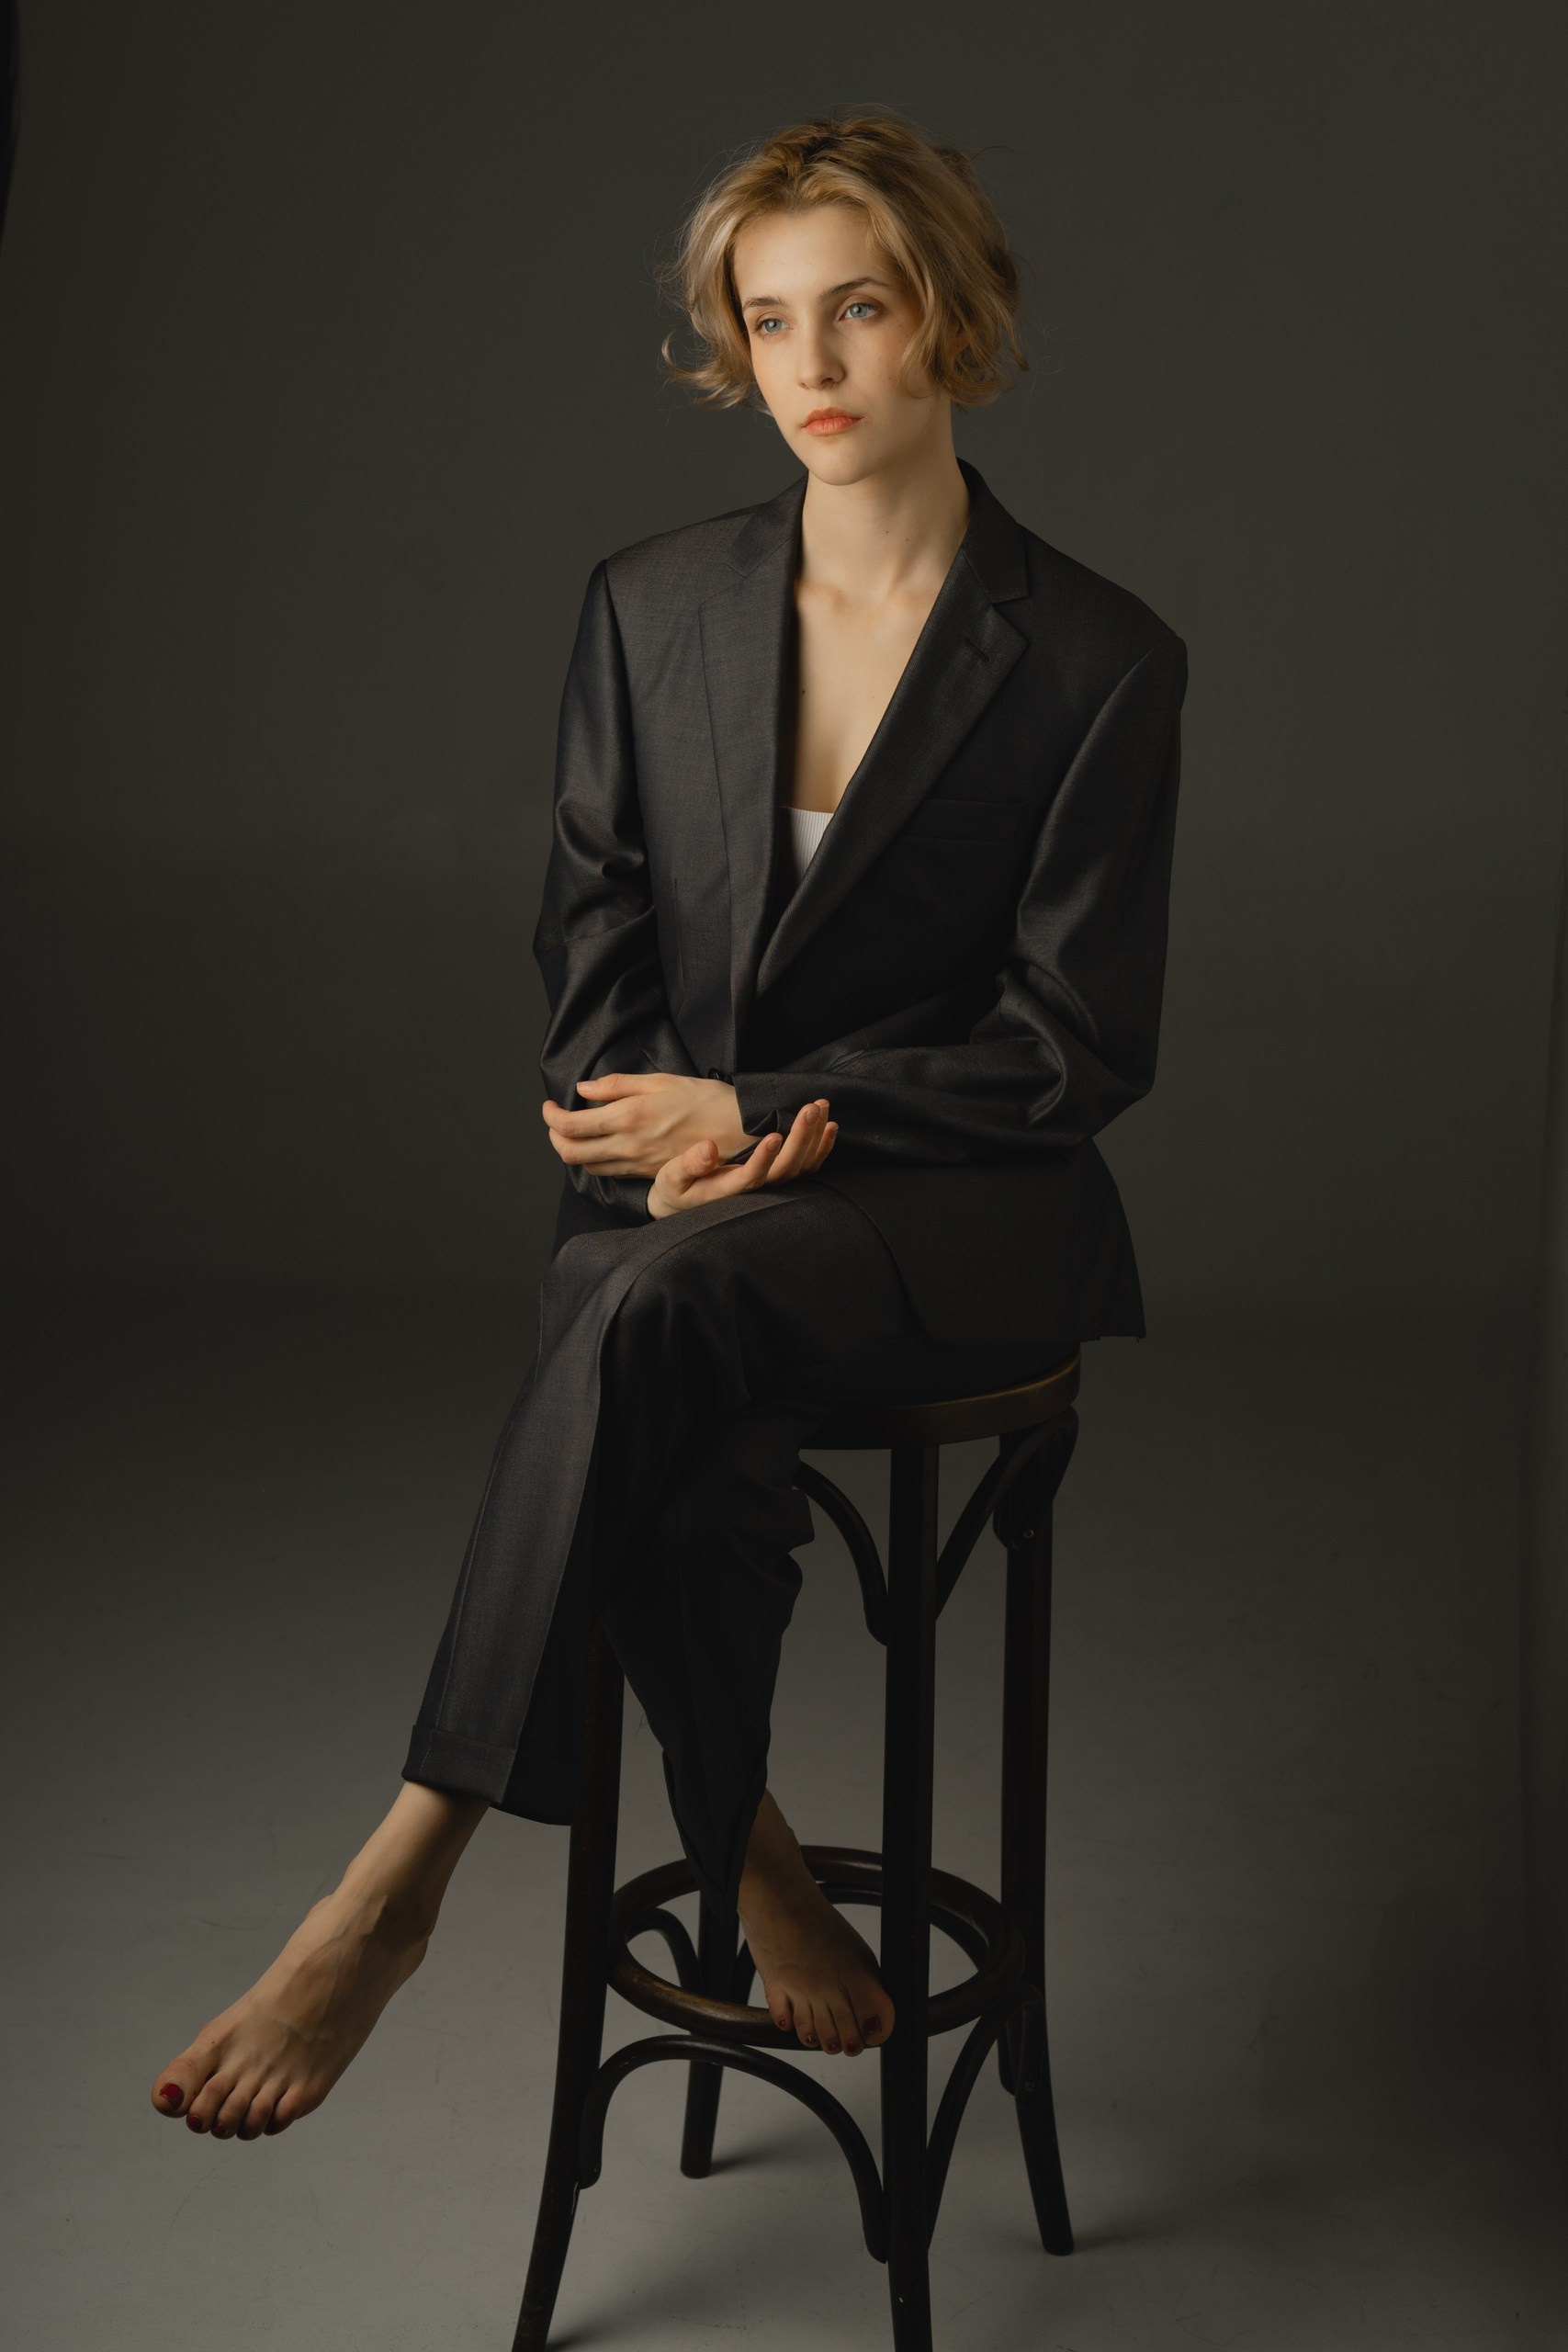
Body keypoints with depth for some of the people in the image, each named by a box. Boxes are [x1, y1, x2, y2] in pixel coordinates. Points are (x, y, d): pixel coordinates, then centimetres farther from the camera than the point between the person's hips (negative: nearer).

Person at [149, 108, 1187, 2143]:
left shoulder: (1099, 660, -3)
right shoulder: (653, 608, 7)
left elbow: (1080, 1043, -4)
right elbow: (591, 940, 10)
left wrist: (756, 1114, -11)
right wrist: (663, 1136, -10)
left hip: (962, 1209, -2)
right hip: (681, 1186, 3)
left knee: (663, 1305, -35)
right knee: (690, 1454, -32)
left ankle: (397, 1889, -28)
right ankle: (756, 1879, -6)